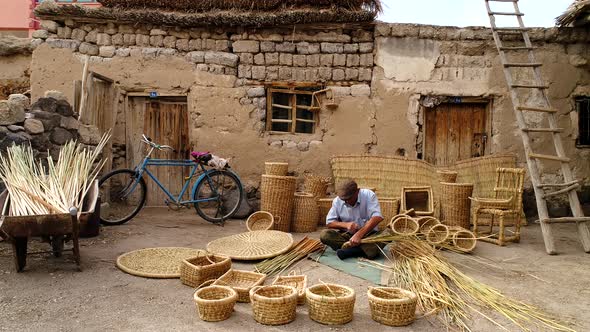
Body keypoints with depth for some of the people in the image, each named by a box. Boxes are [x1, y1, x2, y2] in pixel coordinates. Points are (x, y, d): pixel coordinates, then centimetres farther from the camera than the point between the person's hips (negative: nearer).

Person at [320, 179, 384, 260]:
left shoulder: (368, 195, -12)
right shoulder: (337, 201, -3)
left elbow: (377, 217, -24)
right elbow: (329, 222, -1)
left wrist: (359, 234, -33)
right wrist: (346, 225, -20)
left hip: (367, 234, -3)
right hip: (346, 234, 3)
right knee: (324, 235, -25)